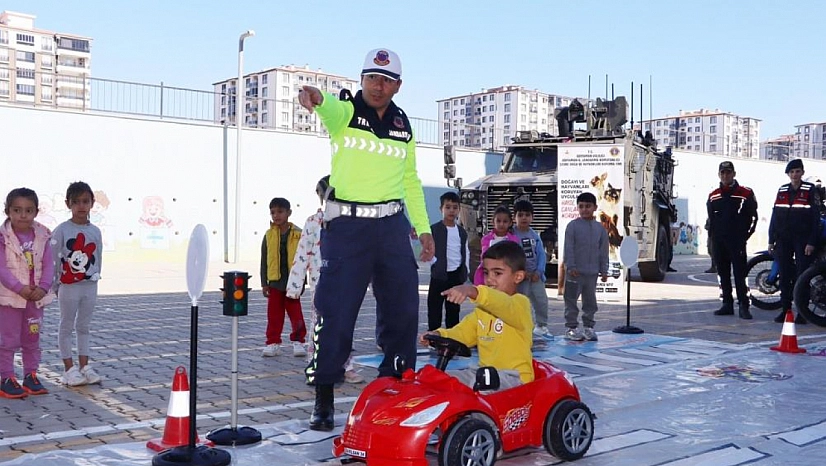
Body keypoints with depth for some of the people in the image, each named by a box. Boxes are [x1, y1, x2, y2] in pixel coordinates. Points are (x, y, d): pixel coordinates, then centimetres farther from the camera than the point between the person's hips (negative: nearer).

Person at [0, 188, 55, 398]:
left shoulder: (42, 236, 1)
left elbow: (49, 265, -1)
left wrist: (43, 288, -16)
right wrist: (20, 288, -24)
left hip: (36, 296, 4)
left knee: (32, 339, 13)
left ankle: (31, 375, 24)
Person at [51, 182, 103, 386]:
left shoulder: (95, 231, 4)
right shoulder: (61, 230, -9)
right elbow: (54, 259, -7)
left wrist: (95, 278, 5)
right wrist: (57, 285, -7)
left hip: (90, 286, 4)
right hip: (68, 286, -4)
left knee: (84, 327, 12)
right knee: (66, 327, 5)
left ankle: (84, 366, 18)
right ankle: (69, 369, 10)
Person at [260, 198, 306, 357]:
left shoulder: (298, 234, -5)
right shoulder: (269, 235, 2)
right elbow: (264, 260, 6)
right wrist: (264, 283, 3)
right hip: (275, 281, 2)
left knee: (295, 313, 5)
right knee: (274, 314, 7)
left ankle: (298, 341, 15)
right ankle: (273, 343, 14)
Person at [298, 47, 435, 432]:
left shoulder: (403, 125, 13)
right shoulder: (345, 111, -1)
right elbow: (331, 108, -27)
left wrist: (423, 227, 15)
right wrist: (316, 98, -50)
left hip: (392, 224, 5)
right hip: (346, 224, -4)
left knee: (402, 310, 7)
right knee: (335, 313, -4)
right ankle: (323, 400, 6)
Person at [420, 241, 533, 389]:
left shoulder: (521, 303, -9)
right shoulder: (482, 309, 18)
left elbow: (504, 306, -32)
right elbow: (462, 334, 13)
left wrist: (474, 291, -50)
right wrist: (439, 335, -9)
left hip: (513, 376, -8)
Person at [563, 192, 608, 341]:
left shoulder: (600, 228, 6)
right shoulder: (572, 226, -5)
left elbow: (603, 251, 9)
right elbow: (568, 248, -8)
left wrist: (604, 270, 7)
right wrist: (570, 266, -15)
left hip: (592, 272, 4)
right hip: (575, 271, -4)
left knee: (590, 301, 12)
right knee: (571, 300, 1)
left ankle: (588, 327, 21)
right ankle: (571, 327, 9)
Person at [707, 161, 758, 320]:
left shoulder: (745, 193, 0)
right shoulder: (713, 196, 13)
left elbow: (753, 217, 1)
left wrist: (745, 236, -5)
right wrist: (712, 235, 10)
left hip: (737, 241, -5)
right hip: (718, 241, 5)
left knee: (740, 273, -9)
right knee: (723, 273, 8)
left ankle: (744, 306, -9)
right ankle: (727, 304, 15)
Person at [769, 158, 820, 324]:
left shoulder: (810, 190, -2)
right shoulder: (782, 191, 11)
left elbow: (816, 217, -6)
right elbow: (775, 216, 12)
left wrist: (811, 242, -12)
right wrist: (771, 240, 8)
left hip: (802, 239, -4)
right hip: (783, 239, 4)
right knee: (784, 275, 4)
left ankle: (802, 312, 1)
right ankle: (785, 309, 10)